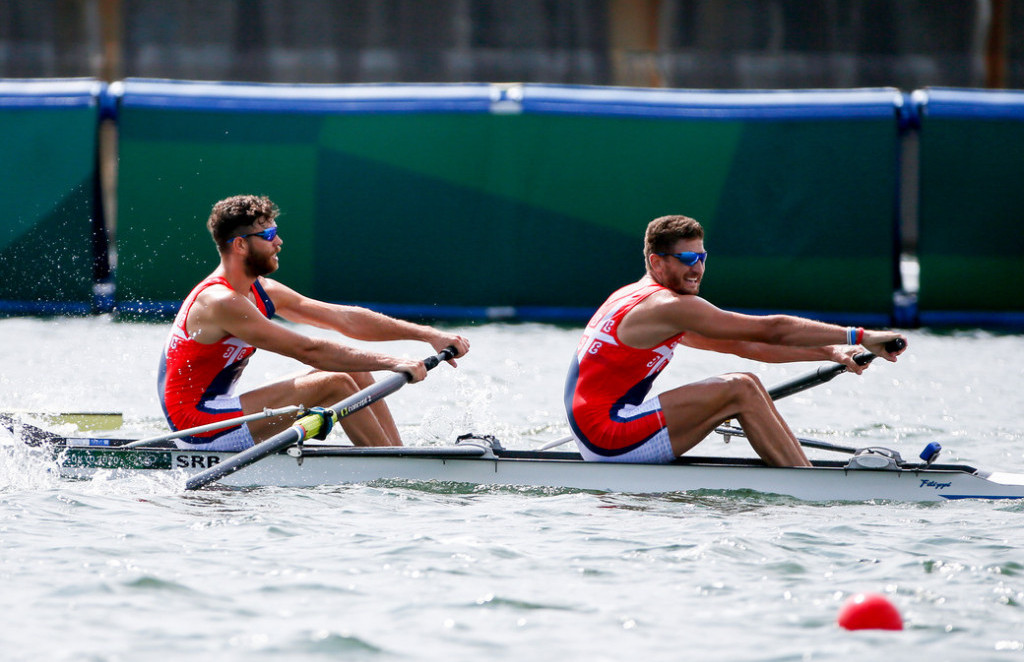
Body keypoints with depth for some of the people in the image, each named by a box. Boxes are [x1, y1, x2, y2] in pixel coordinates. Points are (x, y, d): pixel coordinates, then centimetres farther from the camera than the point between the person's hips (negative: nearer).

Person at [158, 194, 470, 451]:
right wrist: (390, 363, -26)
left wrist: (427, 334, 1)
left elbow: (346, 318, 7)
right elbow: (307, 350, -26)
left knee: (353, 370, 5)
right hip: (200, 429, -10)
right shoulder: (220, 302, -21)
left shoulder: (262, 292, 9)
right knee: (333, 384, -18)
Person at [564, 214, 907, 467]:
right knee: (741, 389, -14)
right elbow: (772, 330, -15)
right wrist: (859, 338, -13)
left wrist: (829, 352, 11)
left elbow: (744, 346, 18)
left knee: (746, 391, 9)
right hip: (606, 436, -10)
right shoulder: (668, 306, -13)